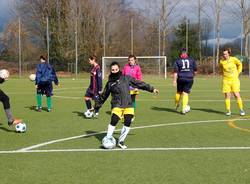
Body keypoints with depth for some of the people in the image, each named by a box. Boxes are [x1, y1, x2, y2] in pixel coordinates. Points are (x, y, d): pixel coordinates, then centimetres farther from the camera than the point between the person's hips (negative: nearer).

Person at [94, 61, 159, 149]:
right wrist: (97, 105, 17)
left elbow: (139, 83, 12)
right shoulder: (110, 83, 4)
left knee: (127, 123, -6)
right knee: (113, 122, -18)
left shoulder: (126, 78, 6)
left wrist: (151, 89, 14)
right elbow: (103, 96, 14)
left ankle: (121, 141, 12)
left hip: (128, 105, 2)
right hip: (117, 105, -2)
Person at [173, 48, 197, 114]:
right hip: (189, 79, 0)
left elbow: (175, 71, -5)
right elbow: (195, 70, 9)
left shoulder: (178, 60, 1)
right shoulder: (191, 60, 6)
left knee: (179, 92, 18)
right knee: (185, 93, 0)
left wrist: (174, 80, -5)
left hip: (181, 79, 0)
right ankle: (184, 108, -6)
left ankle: (177, 104, 36)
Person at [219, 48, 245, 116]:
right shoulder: (221, 61, -4)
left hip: (234, 80, -1)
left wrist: (238, 73, 7)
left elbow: (240, 64, 12)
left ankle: (241, 110, 9)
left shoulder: (234, 59, -7)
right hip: (226, 80, 1)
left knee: (237, 95, -5)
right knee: (227, 95, -2)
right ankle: (228, 110, 8)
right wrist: (224, 74, 10)